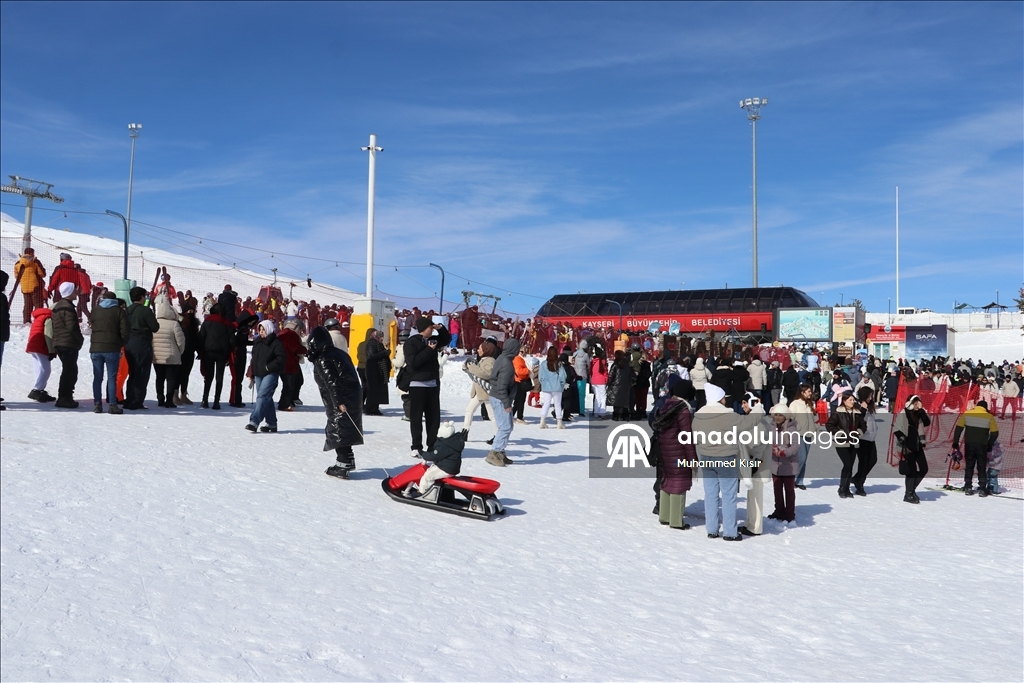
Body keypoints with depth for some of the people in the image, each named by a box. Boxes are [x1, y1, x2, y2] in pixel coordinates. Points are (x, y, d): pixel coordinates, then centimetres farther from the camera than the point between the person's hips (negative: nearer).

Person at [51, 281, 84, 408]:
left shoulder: (57, 306, 18)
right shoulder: (68, 308, -14)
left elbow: (56, 327, 22)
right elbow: (72, 327, -19)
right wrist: (80, 339, -5)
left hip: (59, 344, 10)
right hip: (69, 344, -10)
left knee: (69, 371, 15)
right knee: (69, 371, -7)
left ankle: (65, 397, 18)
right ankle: (64, 398, -7)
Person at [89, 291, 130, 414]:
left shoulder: (95, 310, 11)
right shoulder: (119, 311, 0)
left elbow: (91, 325, 15)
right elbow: (125, 331, -6)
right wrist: (121, 344, 8)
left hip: (95, 348, 3)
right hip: (112, 349, -3)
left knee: (97, 378, 8)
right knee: (112, 378, 0)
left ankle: (97, 404, 6)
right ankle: (112, 405, -5)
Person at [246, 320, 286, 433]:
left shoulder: (276, 343, -7)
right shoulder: (258, 343, 16)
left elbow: (280, 359, -14)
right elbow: (253, 359, 21)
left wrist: (268, 367, -18)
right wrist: (251, 375, 18)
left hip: (270, 374, -8)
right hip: (258, 374, 8)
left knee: (262, 396, -17)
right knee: (267, 399, 9)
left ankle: (254, 421, -23)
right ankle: (272, 424, 13)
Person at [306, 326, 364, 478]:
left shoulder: (322, 360, -12)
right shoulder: (338, 352, 15)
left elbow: (332, 382, -21)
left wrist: (338, 402, -25)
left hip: (341, 400, -9)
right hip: (353, 396, 9)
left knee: (338, 431, -5)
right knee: (344, 430, 18)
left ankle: (343, 465, -6)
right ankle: (347, 461, 27)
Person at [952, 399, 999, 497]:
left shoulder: (967, 414, 1)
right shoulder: (989, 417, 0)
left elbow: (958, 428, 0)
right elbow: (995, 433, 1)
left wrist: (956, 442, 6)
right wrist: (989, 445, 13)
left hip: (969, 445, 1)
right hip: (982, 446, -1)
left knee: (969, 466, 12)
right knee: (982, 467, 8)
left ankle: (968, 487, 11)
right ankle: (982, 489, 5)